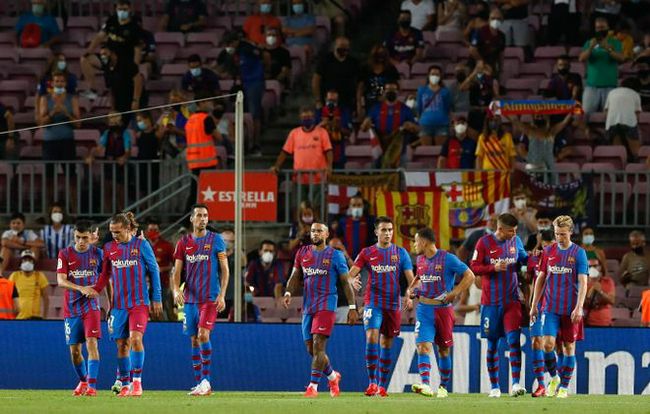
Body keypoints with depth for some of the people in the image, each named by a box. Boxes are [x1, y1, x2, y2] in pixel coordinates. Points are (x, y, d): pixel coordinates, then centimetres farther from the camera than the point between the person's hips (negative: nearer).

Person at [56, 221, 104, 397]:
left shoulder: (97, 253, 3)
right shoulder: (65, 254, 0)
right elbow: (61, 281, -9)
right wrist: (81, 289, -23)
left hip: (91, 306, -2)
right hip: (71, 308, 2)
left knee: (91, 342, -18)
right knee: (74, 350, 6)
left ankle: (92, 385, -21)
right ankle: (83, 381, 30)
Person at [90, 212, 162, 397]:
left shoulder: (141, 245, -3)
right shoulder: (109, 248, 7)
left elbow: (154, 270, 2)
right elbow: (105, 274, 15)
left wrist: (157, 299, 0)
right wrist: (95, 290, -3)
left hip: (139, 302, -4)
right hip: (119, 304, 4)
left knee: (135, 338, -19)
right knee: (122, 345, 4)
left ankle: (137, 381, -13)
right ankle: (125, 385, 11)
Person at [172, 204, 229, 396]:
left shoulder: (215, 240, 0)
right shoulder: (184, 242, 8)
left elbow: (225, 269, 0)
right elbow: (177, 271, 8)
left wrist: (222, 295, -9)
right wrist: (176, 289, -11)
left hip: (210, 298, -4)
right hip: (190, 298, 4)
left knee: (203, 335, -17)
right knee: (194, 340, 5)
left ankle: (206, 380, -12)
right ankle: (199, 383, 10)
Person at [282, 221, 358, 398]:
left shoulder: (335, 255, 0)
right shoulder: (302, 253, 12)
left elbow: (346, 282, 2)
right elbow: (295, 277, 14)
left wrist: (352, 307, -2)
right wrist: (288, 293, -6)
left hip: (326, 305, -5)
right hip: (307, 307, 5)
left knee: (318, 346, -16)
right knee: (311, 349, 9)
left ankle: (313, 386, -16)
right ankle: (332, 376, 32)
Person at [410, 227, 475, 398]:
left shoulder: (448, 259, -10)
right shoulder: (420, 260, 9)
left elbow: (469, 276, -8)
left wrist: (454, 293, -16)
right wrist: (412, 288, 10)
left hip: (443, 308, -4)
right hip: (424, 309, 4)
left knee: (444, 349, 9)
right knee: (423, 346, -16)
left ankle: (443, 387, 23)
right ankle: (425, 385, -29)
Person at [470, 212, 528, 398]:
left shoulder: (515, 241, 6)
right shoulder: (484, 242, -4)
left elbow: (523, 260, 22)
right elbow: (474, 267, -5)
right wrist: (494, 268, -19)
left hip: (512, 300, 2)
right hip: (491, 302, -2)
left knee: (514, 340, -13)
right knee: (492, 344, 4)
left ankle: (515, 384, -17)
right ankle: (494, 387, 13)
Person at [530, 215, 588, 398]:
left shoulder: (579, 253, -3)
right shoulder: (548, 251, 7)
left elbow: (583, 283, -7)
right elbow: (541, 279, 13)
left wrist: (579, 308, -16)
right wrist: (534, 305, 9)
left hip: (570, 310, -2)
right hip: (550, 307, 2)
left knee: (568, 347, 3)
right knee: (548, 344, -10)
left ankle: (564, 387, 13)